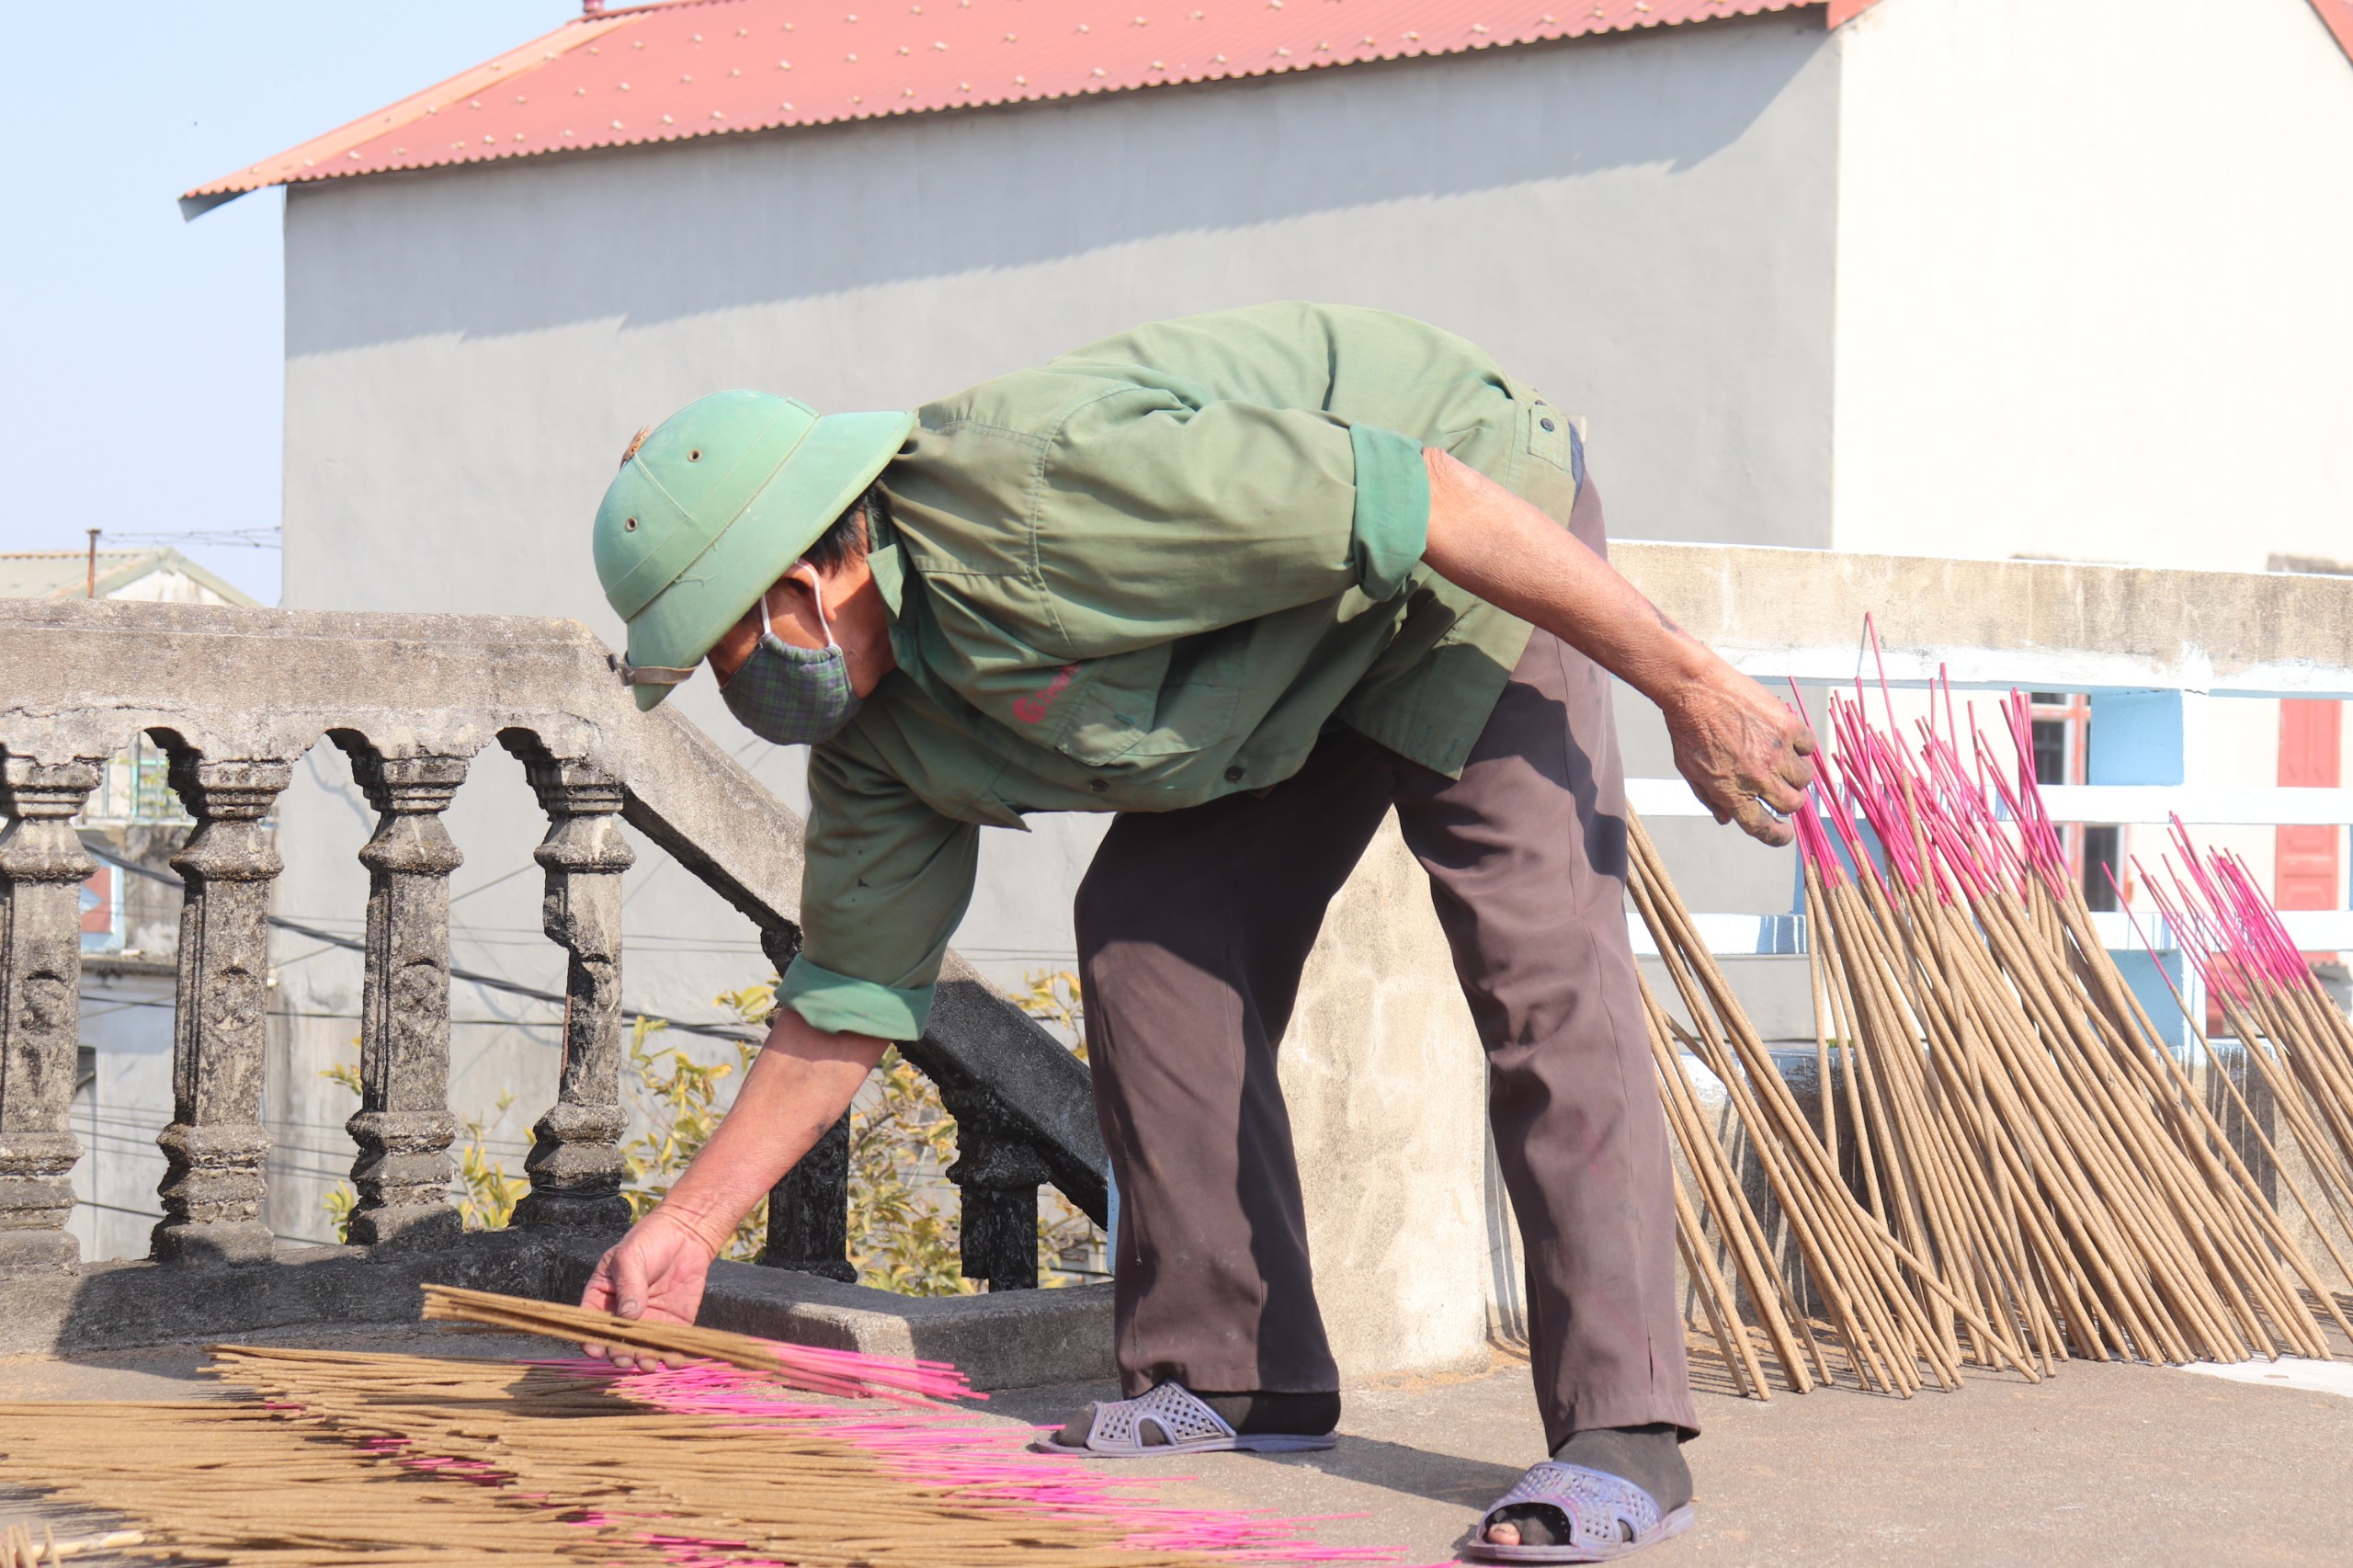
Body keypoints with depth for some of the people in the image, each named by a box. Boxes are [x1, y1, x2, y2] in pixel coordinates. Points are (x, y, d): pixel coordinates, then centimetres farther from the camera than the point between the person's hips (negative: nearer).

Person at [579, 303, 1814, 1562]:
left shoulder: (1030, 494, -35)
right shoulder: (877, 724, -6)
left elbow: (1414, 498, -34)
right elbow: (854, 990, 5)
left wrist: (1684, 682, -30)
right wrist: (688, 1224, 3)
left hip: (1470, 554, -8)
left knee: (1535, 960, -19)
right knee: (1146, 934, 0)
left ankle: (1621, 1432, -22)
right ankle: (1230, 1371, 7)